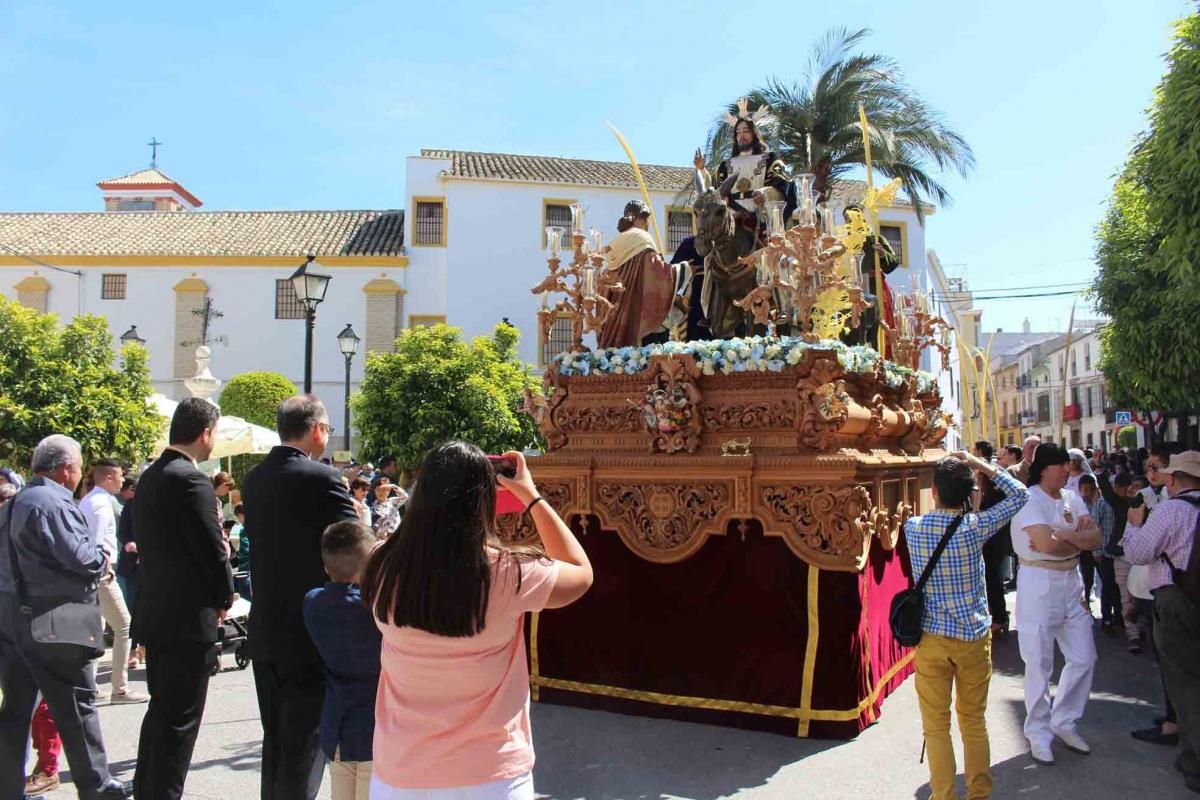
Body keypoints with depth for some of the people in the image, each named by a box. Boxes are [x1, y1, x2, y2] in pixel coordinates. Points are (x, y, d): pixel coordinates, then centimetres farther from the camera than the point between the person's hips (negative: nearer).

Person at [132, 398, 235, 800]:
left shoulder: (149, 477, 9)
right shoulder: (192, 481, -20)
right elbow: (213, 549, -17)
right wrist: (224, 597, 0)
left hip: (156, 612, 9)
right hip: (188, 617, -9)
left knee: (161, 710, 22)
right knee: (180, 718, 2)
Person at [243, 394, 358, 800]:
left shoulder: (253, 479, 4)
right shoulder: (322, 478, -17)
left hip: (265, 629, 7)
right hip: (311, 630, -7)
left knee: (275, 740, 19)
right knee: (304, 744, 4)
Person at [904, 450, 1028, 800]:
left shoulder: (912, 528, -9)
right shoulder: (976, 527, -13)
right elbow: (1019, 494, 1)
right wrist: (980, 464, 2)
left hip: (931, 637, 0)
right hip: (974, 636, 0)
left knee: (936, 725, 9)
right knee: (974, 721, 16)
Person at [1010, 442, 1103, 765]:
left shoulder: (1071, 499, 9)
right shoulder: (1029, 499, -13)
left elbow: (1095, 537, -3)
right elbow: (1047, 544, -25)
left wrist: (1060, 536, -19)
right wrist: (1077, 539, -6)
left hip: (1071, 582, 7)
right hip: (1039, 584, -7)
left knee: (1084, 658, 12)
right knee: (1040, 664, 2)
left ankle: (1063, 722, 30)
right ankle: (1039, 733, 17)